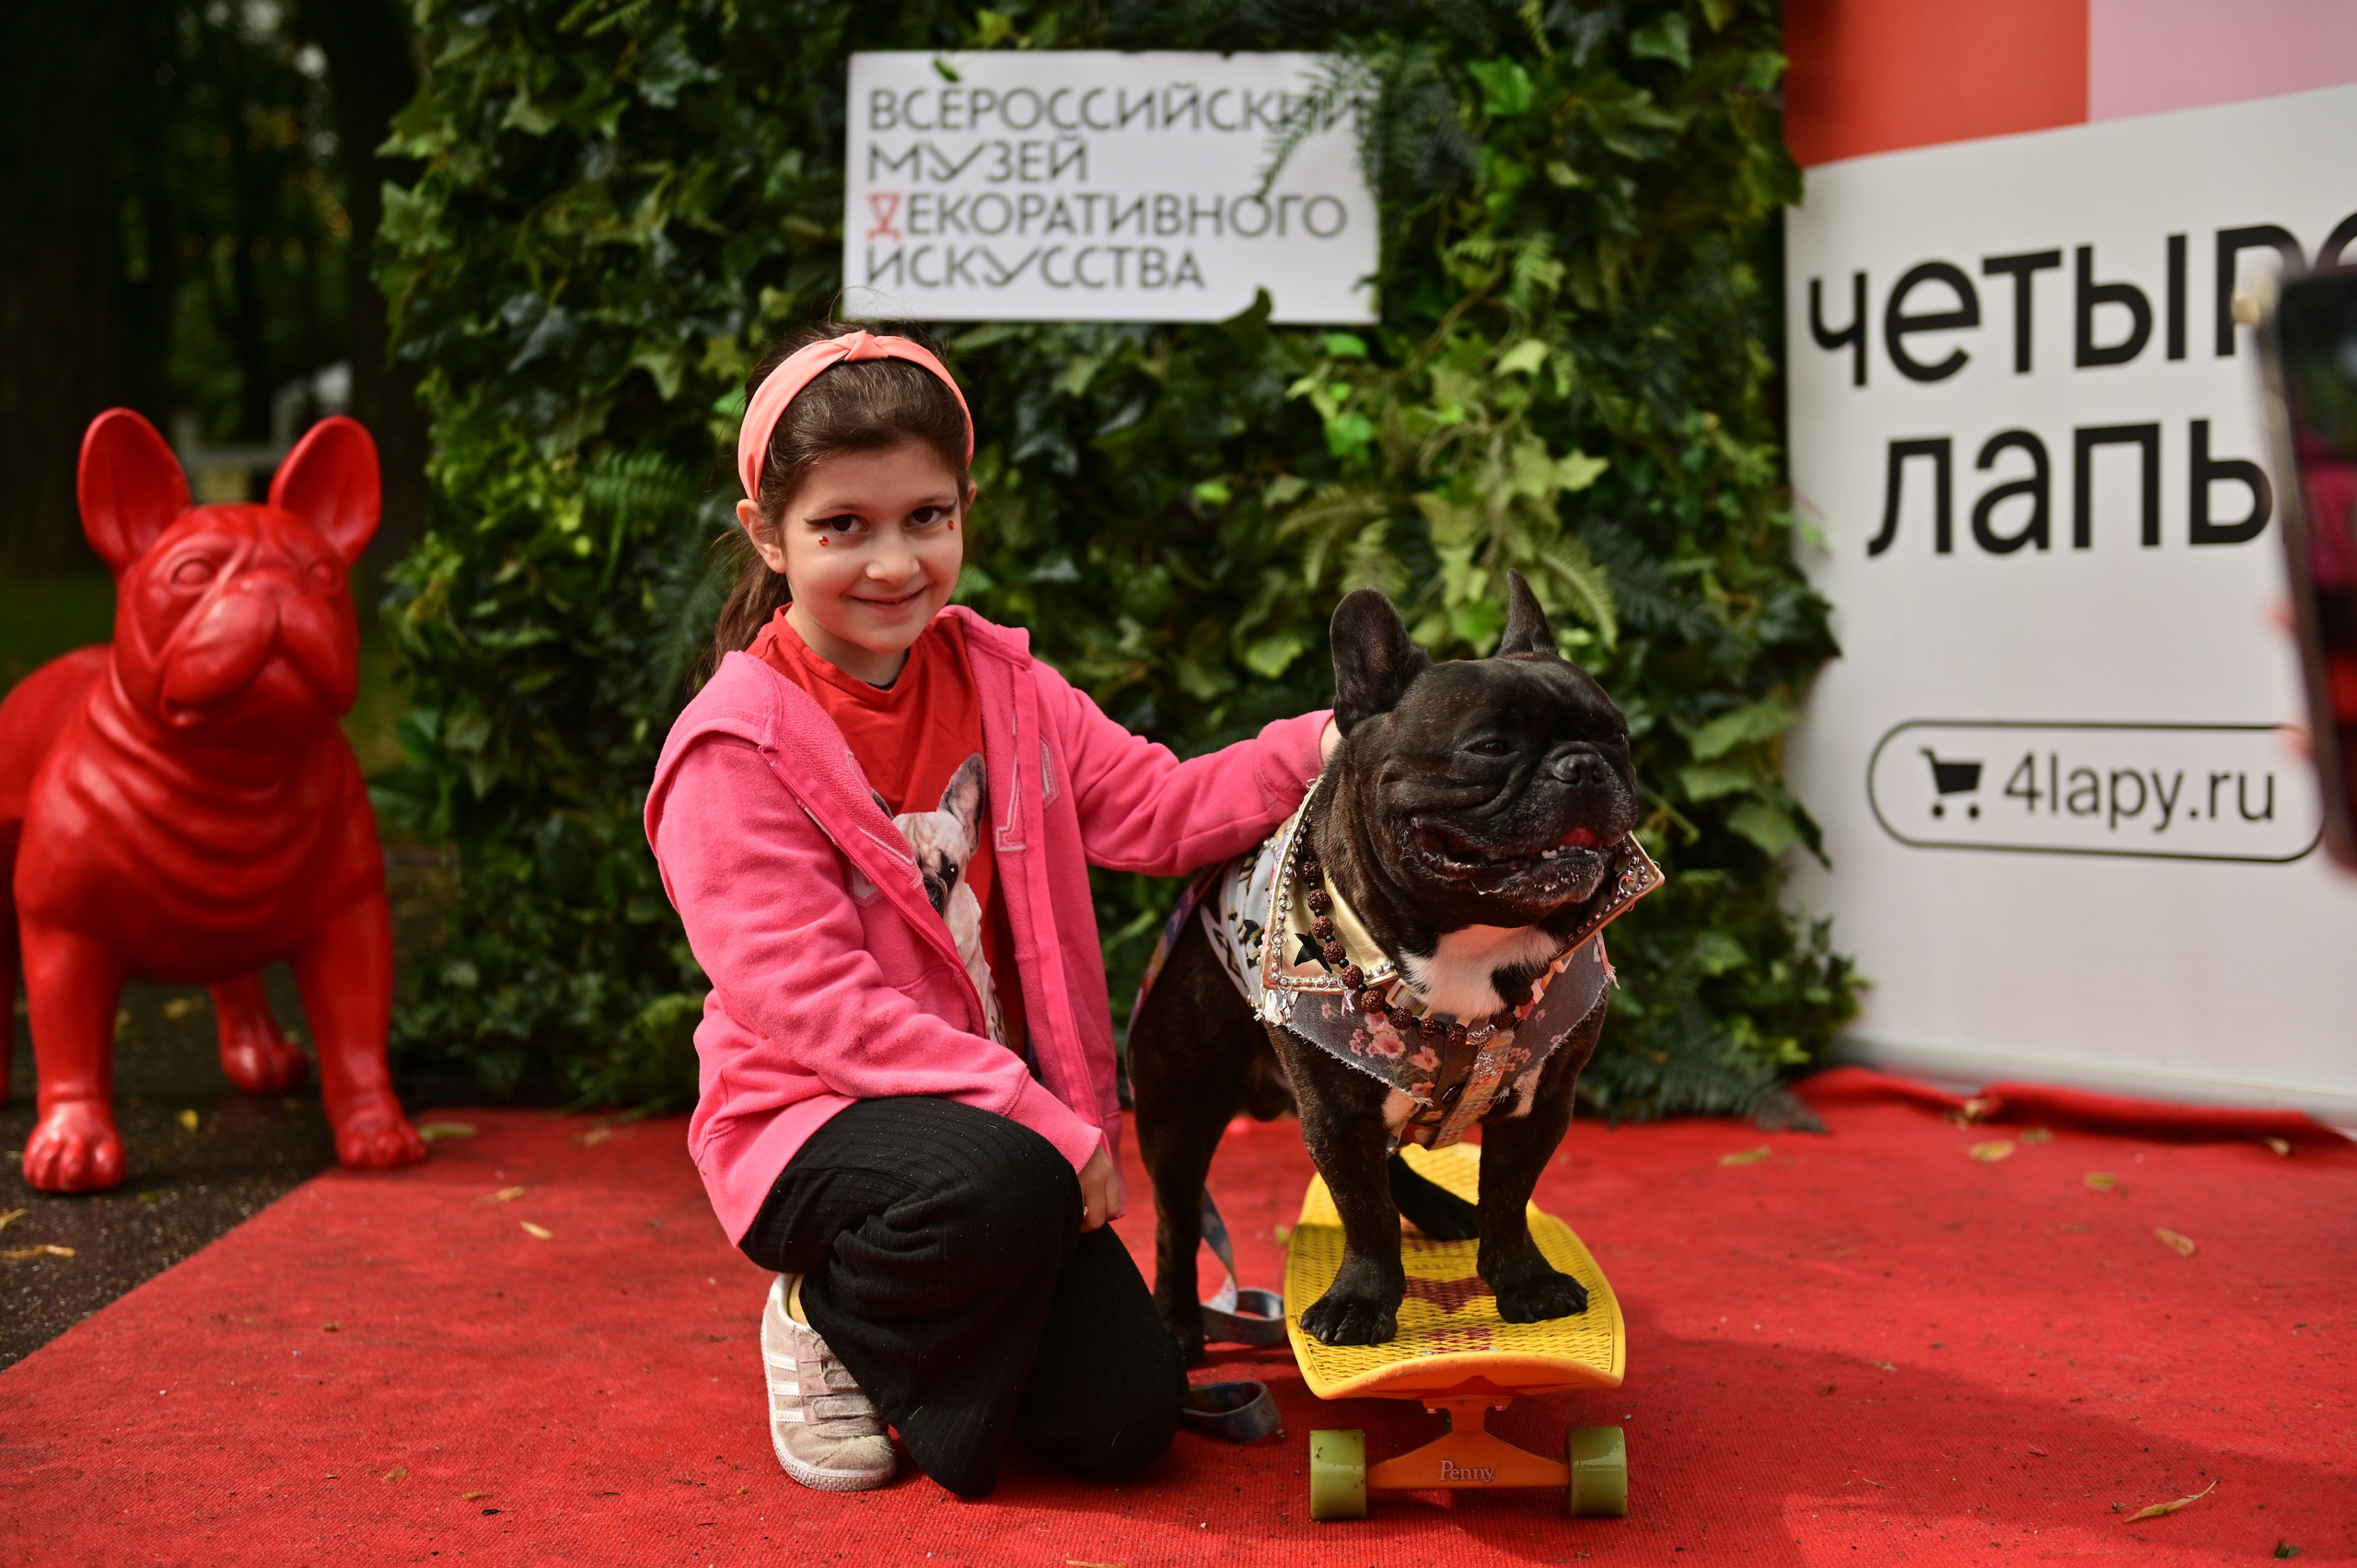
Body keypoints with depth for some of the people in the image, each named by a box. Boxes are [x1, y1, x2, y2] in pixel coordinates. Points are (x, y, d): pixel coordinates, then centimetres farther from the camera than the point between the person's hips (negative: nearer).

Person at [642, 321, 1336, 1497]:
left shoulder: (996, 682, 4)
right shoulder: (738, 751, -16)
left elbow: (1157, 812, -1)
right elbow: (811, 1005, -22)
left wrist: (1318, 749, -18)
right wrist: (1036, 1119, -25)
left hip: (1009, 1116, 6)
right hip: (811, 1118, -6)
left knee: (1127, 1419, -4)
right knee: (998, 1187, -38)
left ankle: (902, 1326, 24)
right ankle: (825, 1315, -4)